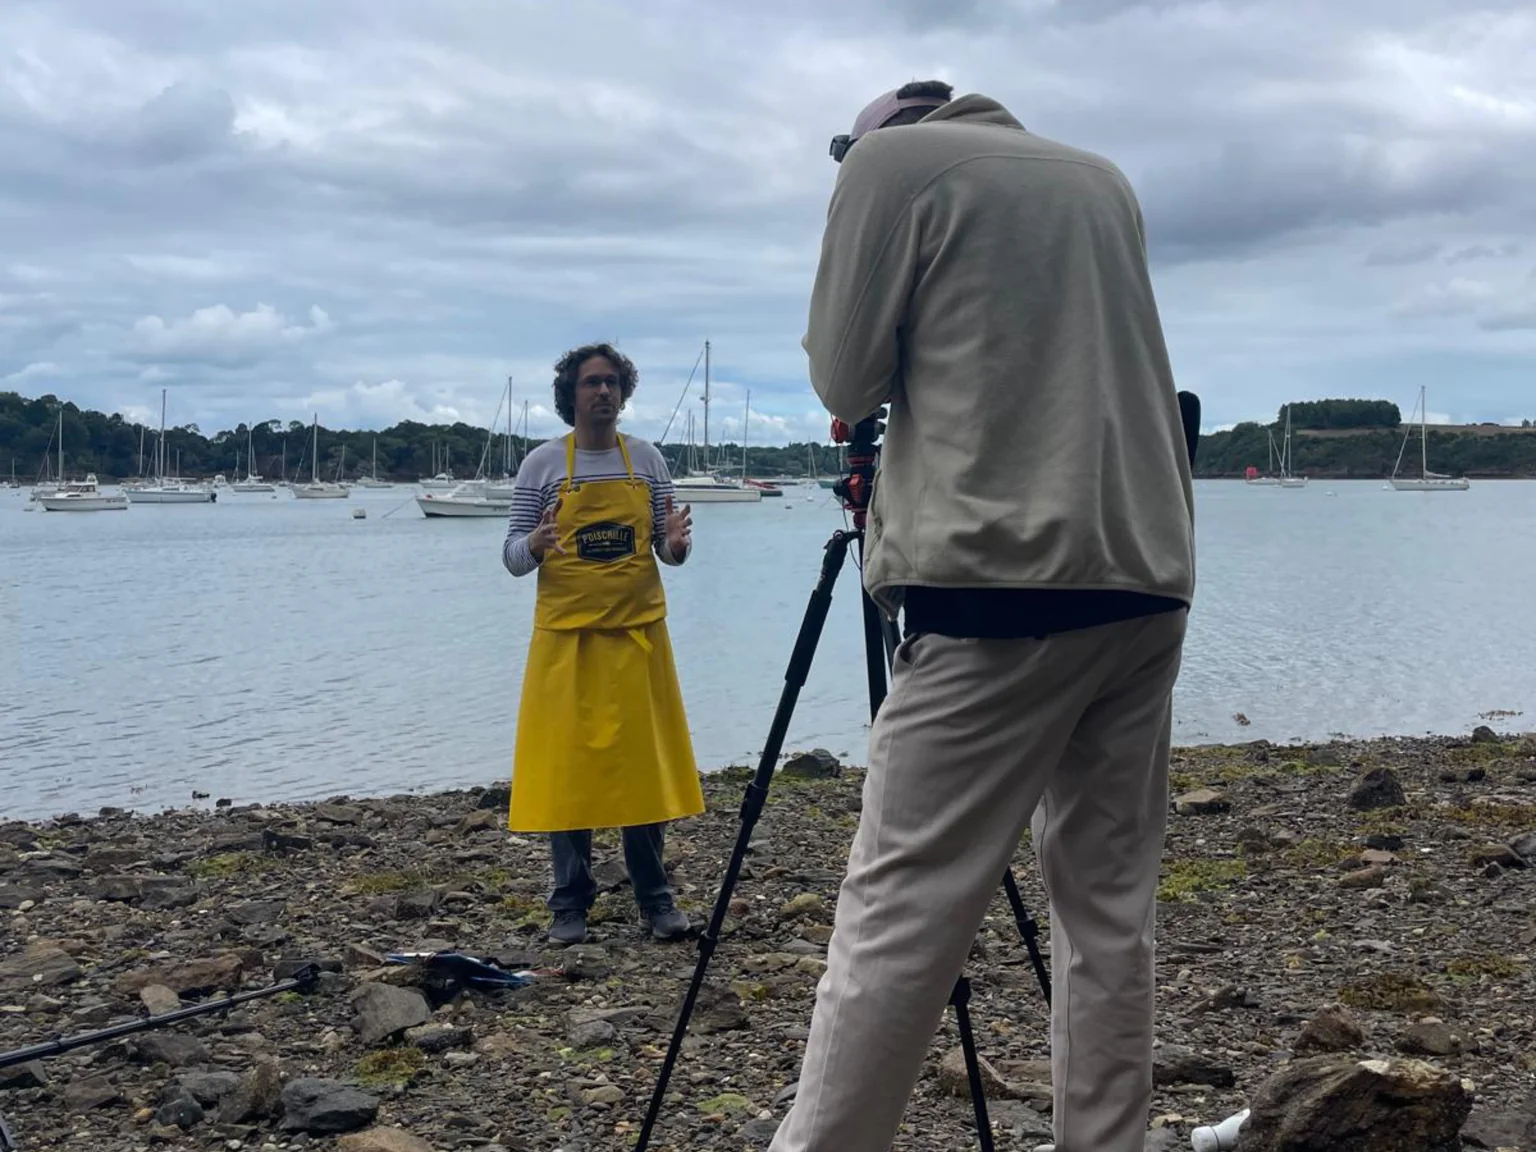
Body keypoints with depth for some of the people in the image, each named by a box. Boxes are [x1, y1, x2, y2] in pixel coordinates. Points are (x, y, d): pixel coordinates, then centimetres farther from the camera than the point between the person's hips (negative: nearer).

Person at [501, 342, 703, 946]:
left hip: (638, 634, 2)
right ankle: (571, 903, 11)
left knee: (642, 763, 3)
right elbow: (512, 557, 1)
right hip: (566, 637, -1)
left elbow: (666, 550, 11)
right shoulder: (543, 463, 1)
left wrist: (676, 544, -12)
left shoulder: (647, 459, 8)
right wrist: (534, 545, -21)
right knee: (566, 767, 1)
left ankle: (655, 897, 13)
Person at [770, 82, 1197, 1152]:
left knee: (898, 907, -7)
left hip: (1005, 583, -6)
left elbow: (846, 381, 4)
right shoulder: (1104, 178, 23)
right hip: (1149, 581, 7)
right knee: (1109, 908, 9)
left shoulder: (890, 158, 5)